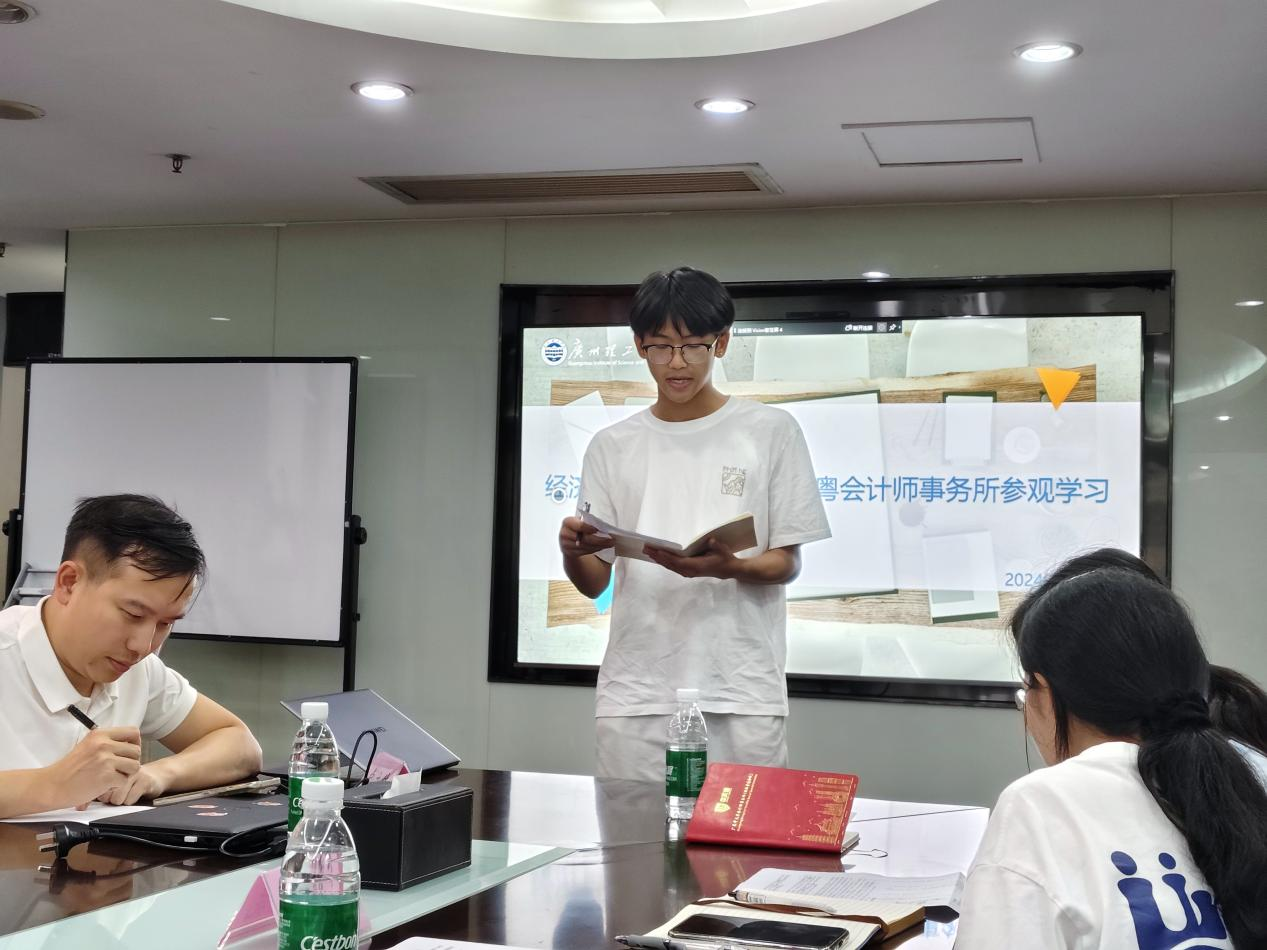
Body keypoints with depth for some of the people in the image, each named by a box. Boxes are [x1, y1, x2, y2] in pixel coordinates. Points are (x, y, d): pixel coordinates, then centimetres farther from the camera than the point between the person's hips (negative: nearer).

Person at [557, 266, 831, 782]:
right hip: (635, 695, 2)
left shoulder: (770, 431, 4)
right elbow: (594, 583, 10)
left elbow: (787, 563, 3)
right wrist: (572, 550, -13)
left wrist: (727, 567, -19)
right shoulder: (613, 446, 11)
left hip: (742, 694, -2)